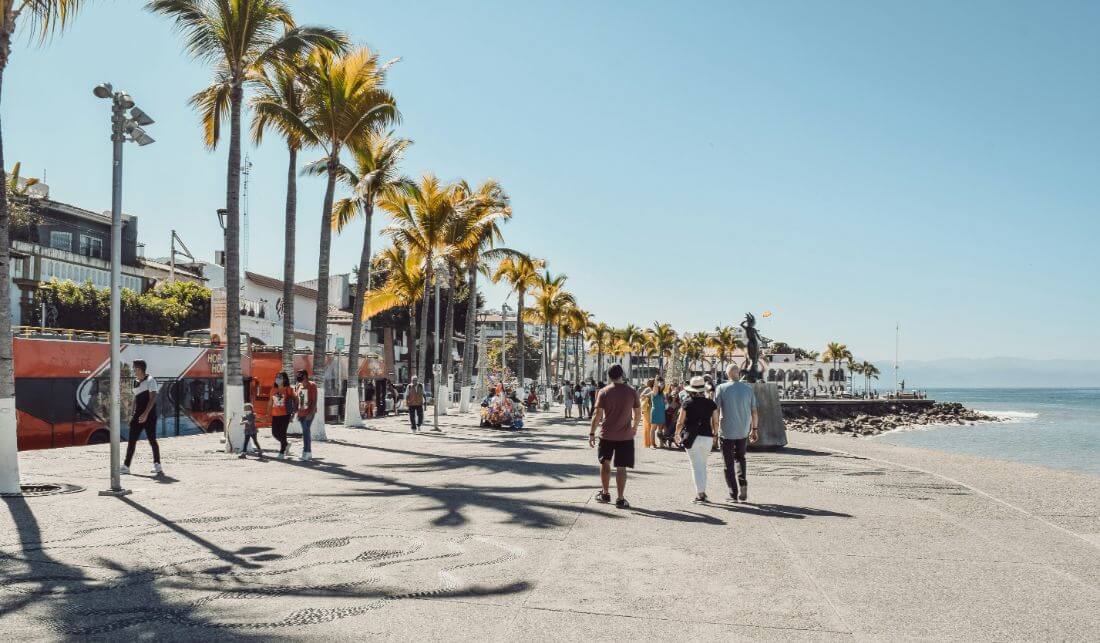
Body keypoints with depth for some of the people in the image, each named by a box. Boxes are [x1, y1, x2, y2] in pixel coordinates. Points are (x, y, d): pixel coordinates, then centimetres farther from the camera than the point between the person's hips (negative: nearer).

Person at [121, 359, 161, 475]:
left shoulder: (150, 380, -10)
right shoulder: (136, 382, 14)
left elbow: (153, 398, -18)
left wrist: (146, 413, -26)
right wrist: (133, 415, 17)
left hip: (149, 416, -7)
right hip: (138, 415, 7)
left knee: (152, 440, -3)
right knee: (131, 441, 4)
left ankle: (157, 465, 5)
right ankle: (126, 466, 6)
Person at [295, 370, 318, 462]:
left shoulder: (312, 386, -9)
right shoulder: (298, 386, 10)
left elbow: (314, 401, -13)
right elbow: (297, 401, 16)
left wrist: (311, 413, -21)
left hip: (309, 413, -7)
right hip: (301, 412, 7)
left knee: (306, 431, -16)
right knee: (306, 432, 11)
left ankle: (306, 453, -14)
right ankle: (309, 453, 20)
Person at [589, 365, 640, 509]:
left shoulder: (603, 392, -7)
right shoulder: (632, 391, -3)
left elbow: (597, 414, -8)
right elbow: (638, 413, 5)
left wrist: (592, 433, -1)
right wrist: (634, 427, 23)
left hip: (607, 434, 0)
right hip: (625, 435, 0)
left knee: (605, 463, 18)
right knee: (621, 467, 2)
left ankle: (605, 494, 25)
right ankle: (620, 499, 1)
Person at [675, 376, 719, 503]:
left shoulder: (687, 404, -7)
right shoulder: (711, 403, 1)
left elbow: (680, 422, -4)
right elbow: (715, 422, 4)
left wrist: (677, 434, 12)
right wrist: (715, 434, 20)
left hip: (692, 438, -3)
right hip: (707, 437, 3)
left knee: (696, 465, 0)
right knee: (703, 464, 18)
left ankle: (700, 493, -6)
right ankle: (703, 491, 21)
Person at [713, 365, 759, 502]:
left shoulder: (722, 388, -7)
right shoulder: (748, 388, 1)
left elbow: (715, 411, -10)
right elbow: (754, 412, 4)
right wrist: (754, 429, 15)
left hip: (727, 431, -3)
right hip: (743, 431, 3)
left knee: (728, 463, 8)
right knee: (740, 458, 22)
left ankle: (733, 493, 7)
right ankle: (742, 482, 0)